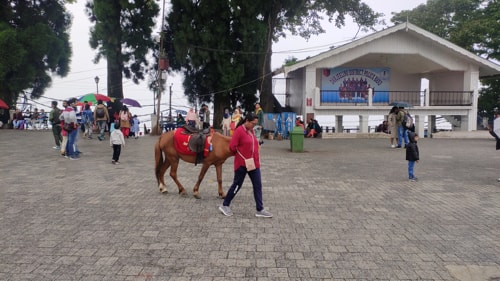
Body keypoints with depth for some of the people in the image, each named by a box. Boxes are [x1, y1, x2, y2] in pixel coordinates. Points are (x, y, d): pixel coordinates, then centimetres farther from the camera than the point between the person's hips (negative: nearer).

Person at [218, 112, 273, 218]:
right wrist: (240, 154, -1)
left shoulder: (251, 130, 9)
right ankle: (224, 205, 21)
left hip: (254, 163, 7)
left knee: (258, 186, 6)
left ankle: (260, 210, 13)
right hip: (242, 164, -7)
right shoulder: (239, 130, -15)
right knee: (237, 185, 4)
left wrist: (256, 159, 11)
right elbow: (232, 147, -17)